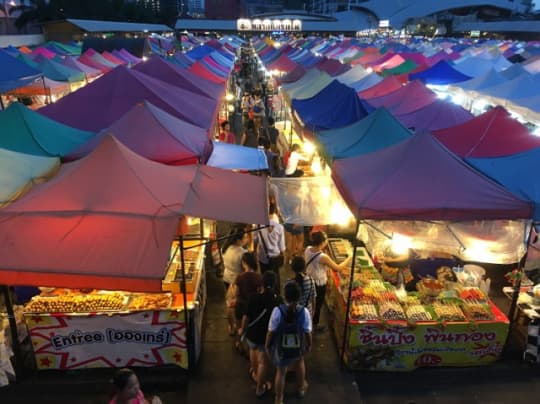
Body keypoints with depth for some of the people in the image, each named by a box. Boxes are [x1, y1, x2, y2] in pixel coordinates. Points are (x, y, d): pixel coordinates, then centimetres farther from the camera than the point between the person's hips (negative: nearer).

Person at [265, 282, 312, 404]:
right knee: (300, 363, 34)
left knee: (281, 372, 22)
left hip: (281, 349, -1)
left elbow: (271, 331, -17)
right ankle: (301, 388, 56)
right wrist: (309, 344, 7)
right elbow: (308, 332, -14)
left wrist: (267, 345, 2)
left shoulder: (278, 311, -27)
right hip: (298, 347, 1)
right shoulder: (304, 312, -24)